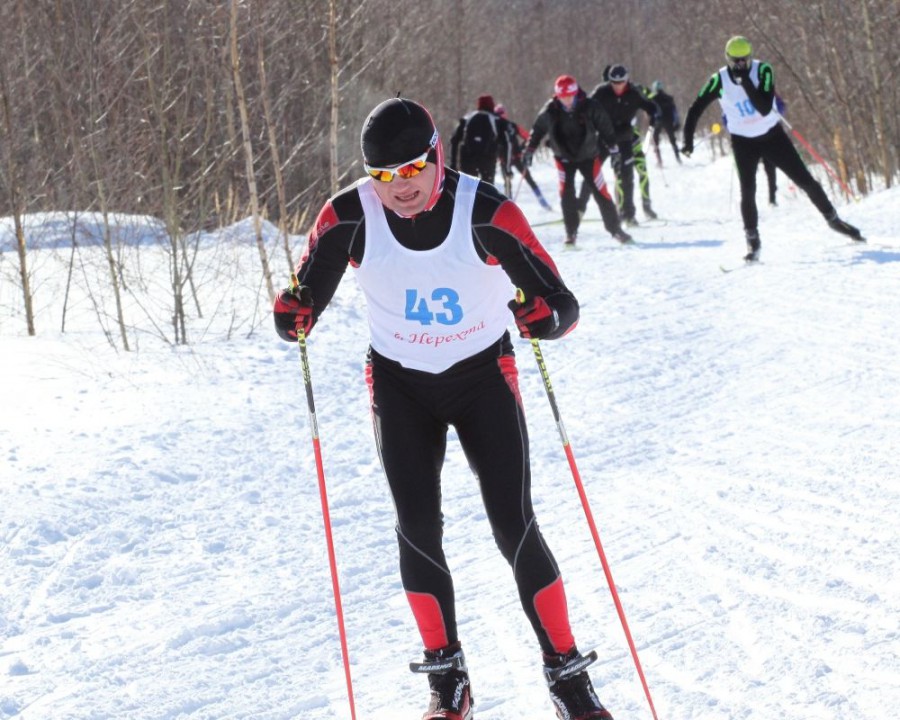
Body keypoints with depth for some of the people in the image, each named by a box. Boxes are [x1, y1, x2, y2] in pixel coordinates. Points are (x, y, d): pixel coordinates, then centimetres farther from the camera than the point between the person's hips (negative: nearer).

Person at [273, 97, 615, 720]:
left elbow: (563, 305, -21)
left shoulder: (487, 212, -24)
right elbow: (306, 294, -4)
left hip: (484, 374, -2)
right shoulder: (349, 218, -18)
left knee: (515, 528, -7)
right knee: (418, 527, -7)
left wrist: (545, 316, -44)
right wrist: (296, 316, -28)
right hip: (400, 383, 2)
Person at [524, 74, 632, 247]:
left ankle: (615, 228, 10)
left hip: (588, 155, -1)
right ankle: (571, 233, 2)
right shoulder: (550, 111, -15)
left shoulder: (589, 107, -18)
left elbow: (604, 125, -4)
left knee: (601, 192, -2)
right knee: (566, 194, -9)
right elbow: (537, 129, 0)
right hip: (564, 157, 1)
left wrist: (611, 144, 1)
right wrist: (529, 149, 1)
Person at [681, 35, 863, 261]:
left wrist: (746, 82, -35)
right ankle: (752, 241, 3)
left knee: (805, 180, 2)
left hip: (772, 135, 0)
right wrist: (688, 140, -14)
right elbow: (695, 109, -7)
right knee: (747, 191, -12)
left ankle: (833, 219, 18)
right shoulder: (720, 80, -15)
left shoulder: (763, 71, -17)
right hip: (743, 141, 0)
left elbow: (765, 108, -27)